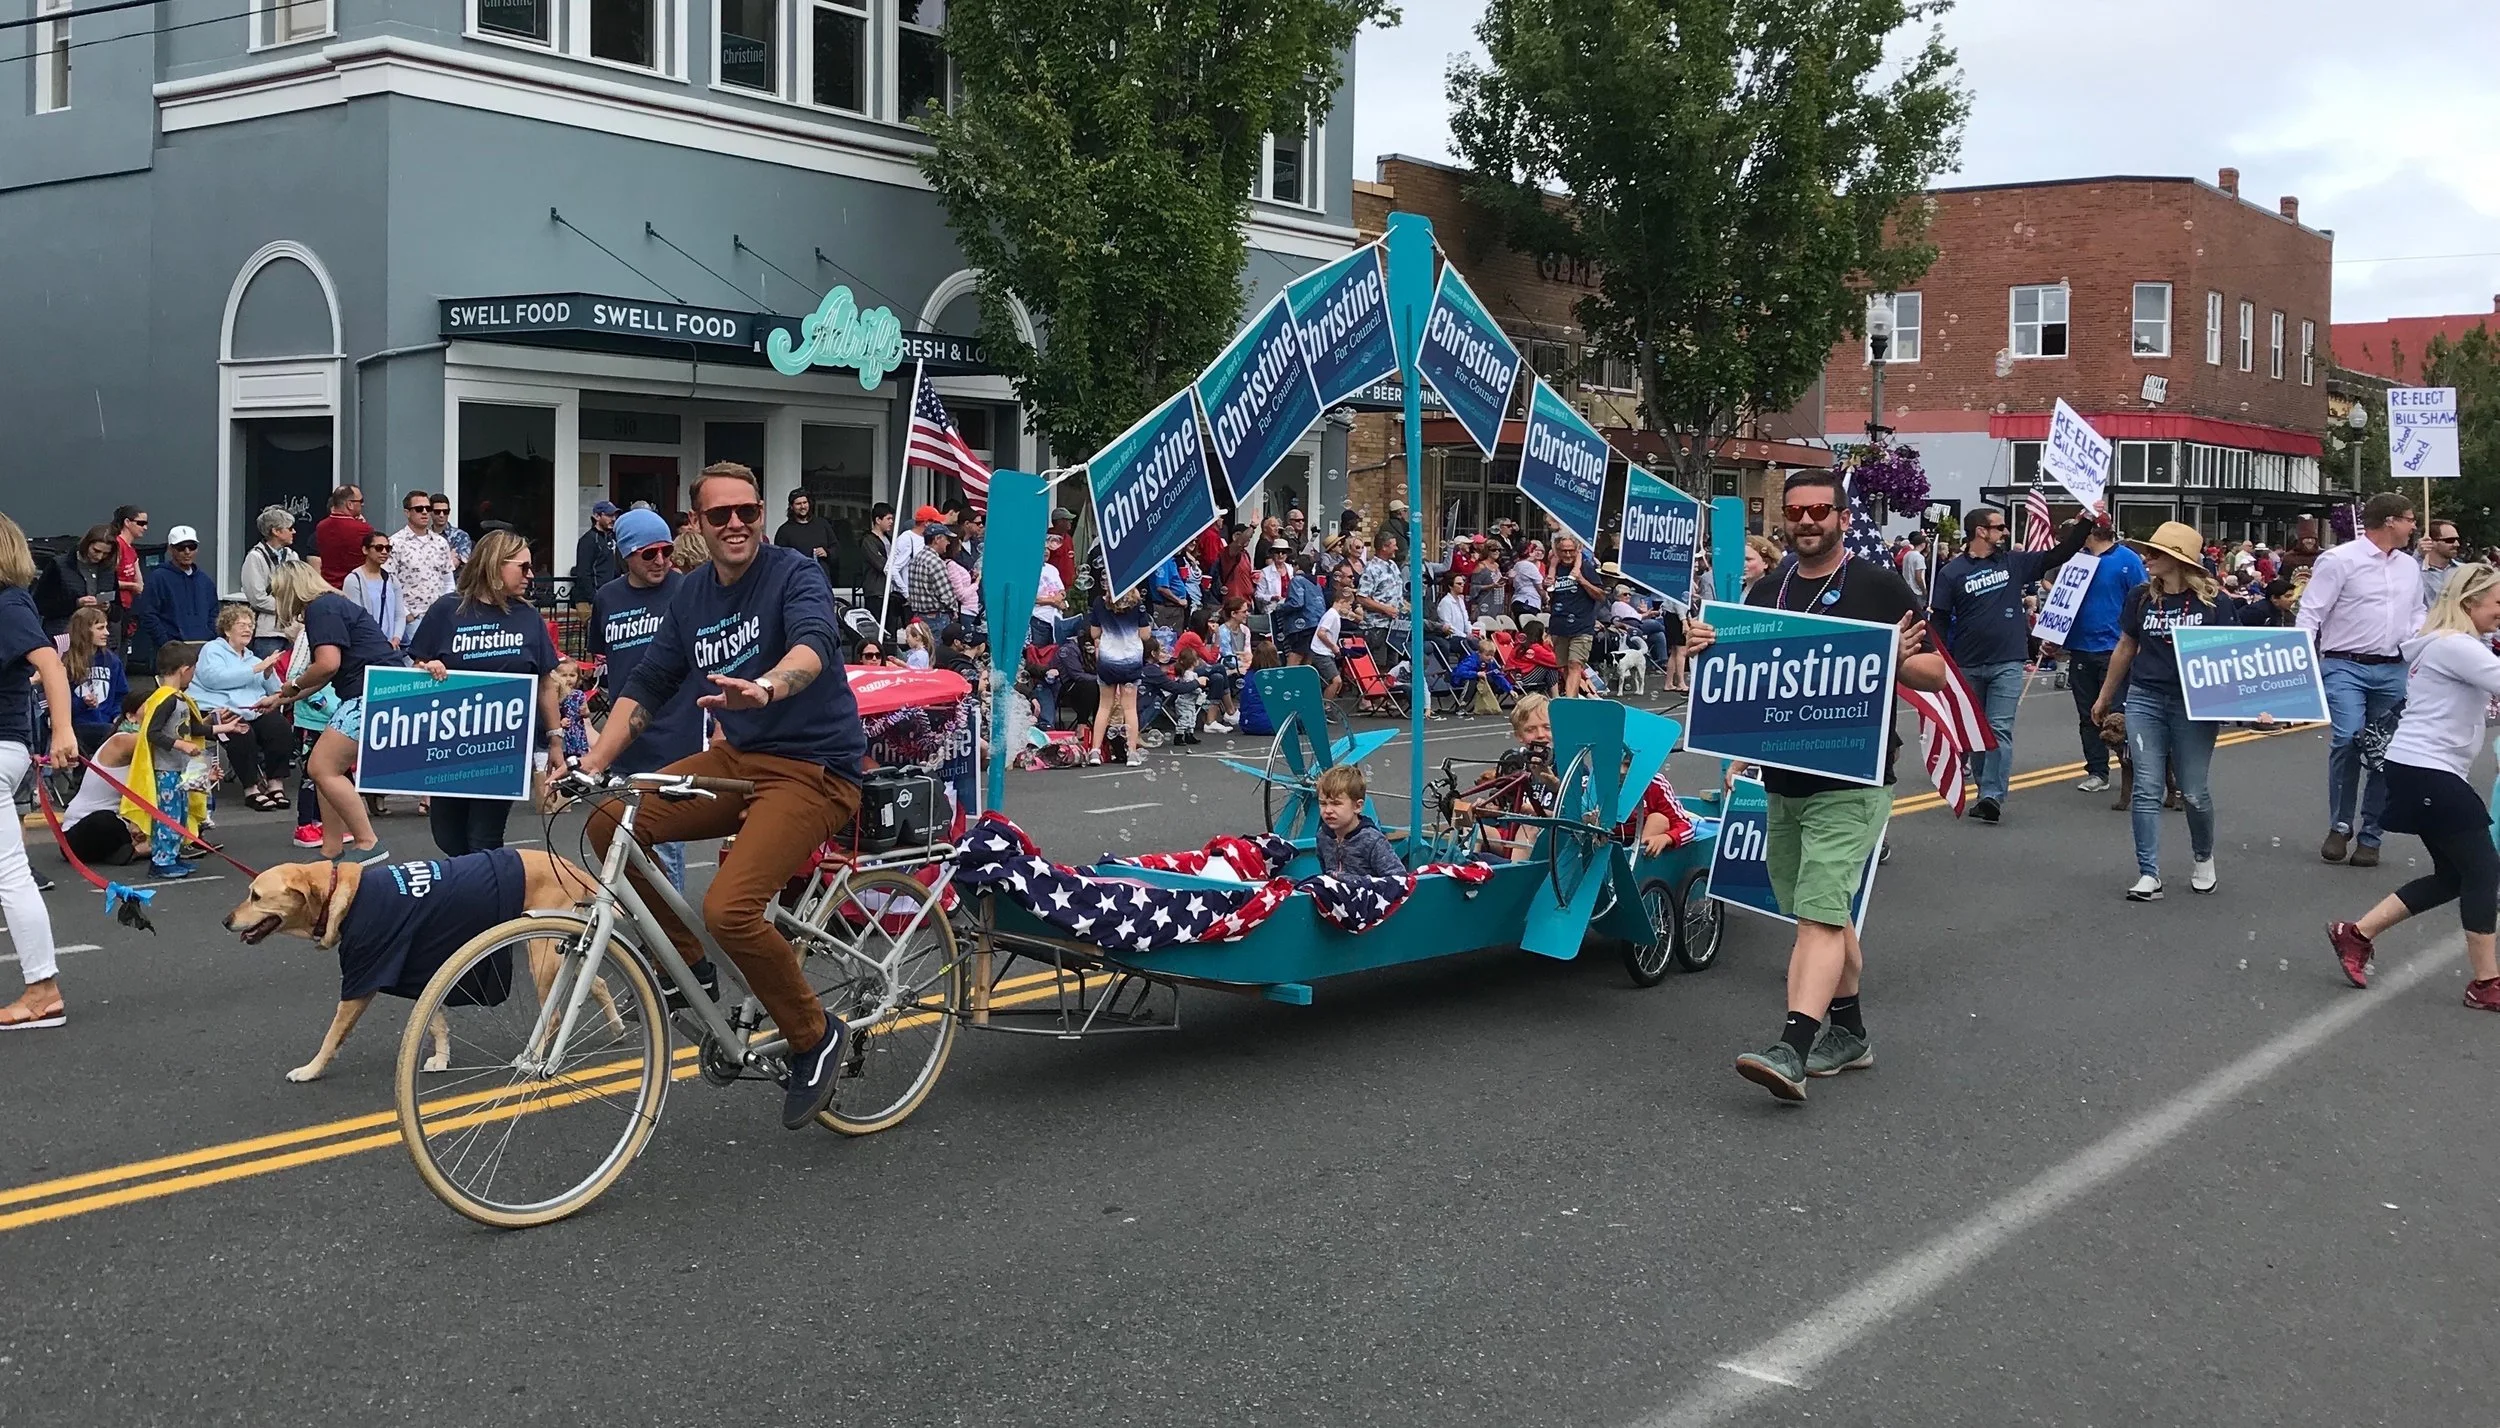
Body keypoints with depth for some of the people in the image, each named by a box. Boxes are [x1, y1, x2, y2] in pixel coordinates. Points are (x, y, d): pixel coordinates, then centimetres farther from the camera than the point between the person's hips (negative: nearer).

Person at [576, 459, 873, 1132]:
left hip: (814, 768, -7)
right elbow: (647, 685, 12)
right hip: (738, 758, 7)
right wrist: (594, 761, -2)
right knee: (609, 825, -8)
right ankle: (684, 958, 12)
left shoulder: (796, 574, -11)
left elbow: (814, 641, -31)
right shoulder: (692, 596, 9)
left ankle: (815, 1037, -2)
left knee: (728, 907, -25)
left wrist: (763, 688, -53)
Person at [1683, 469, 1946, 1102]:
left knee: (1820, 915, -15)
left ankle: (1792, 1051, -23)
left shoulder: (1878, 586, -5)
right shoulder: (1766, 592, 11)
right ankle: (1848, 1033, 30)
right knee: (1824, 912, 17)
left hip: (1850, 783, -7)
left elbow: (1935, 675, -4)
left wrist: (1900, 659, -26)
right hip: (1783, 781, 7)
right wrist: (1702, 646, -6)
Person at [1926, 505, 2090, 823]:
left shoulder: (2014, 562, 6)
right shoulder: (1952, 571, -2)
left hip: (2007, 663, 0)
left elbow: (2058, 555, 12)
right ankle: (1988, 790, 22)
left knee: (2000, 730, -9)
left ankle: (1992, 796, -15)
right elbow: (1938, 619, -2)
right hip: (1968, 665, 0)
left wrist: (2083, 524, 3)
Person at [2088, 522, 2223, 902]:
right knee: (2147, 790, -2)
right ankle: (2149, 875, 2)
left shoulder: (2212, 600, -6)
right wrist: (2105, 697, 22)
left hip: (2193, 704, -3)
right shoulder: (2141, 597, 4)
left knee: (2194, 792, 4)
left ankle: (2203, 859, 31)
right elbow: (2125, 649, 16)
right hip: (2144, 699, 3)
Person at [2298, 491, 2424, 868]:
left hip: (2394, 671, 6)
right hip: (2345, 667, -6)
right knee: (2347, 741, -18)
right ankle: (2340, 826, 1)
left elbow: (2416, 615, 25)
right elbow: (2310, 614, -7)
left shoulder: (2409, 566, 15)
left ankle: (2369, 836, 15)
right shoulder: (2339, 560, -5)